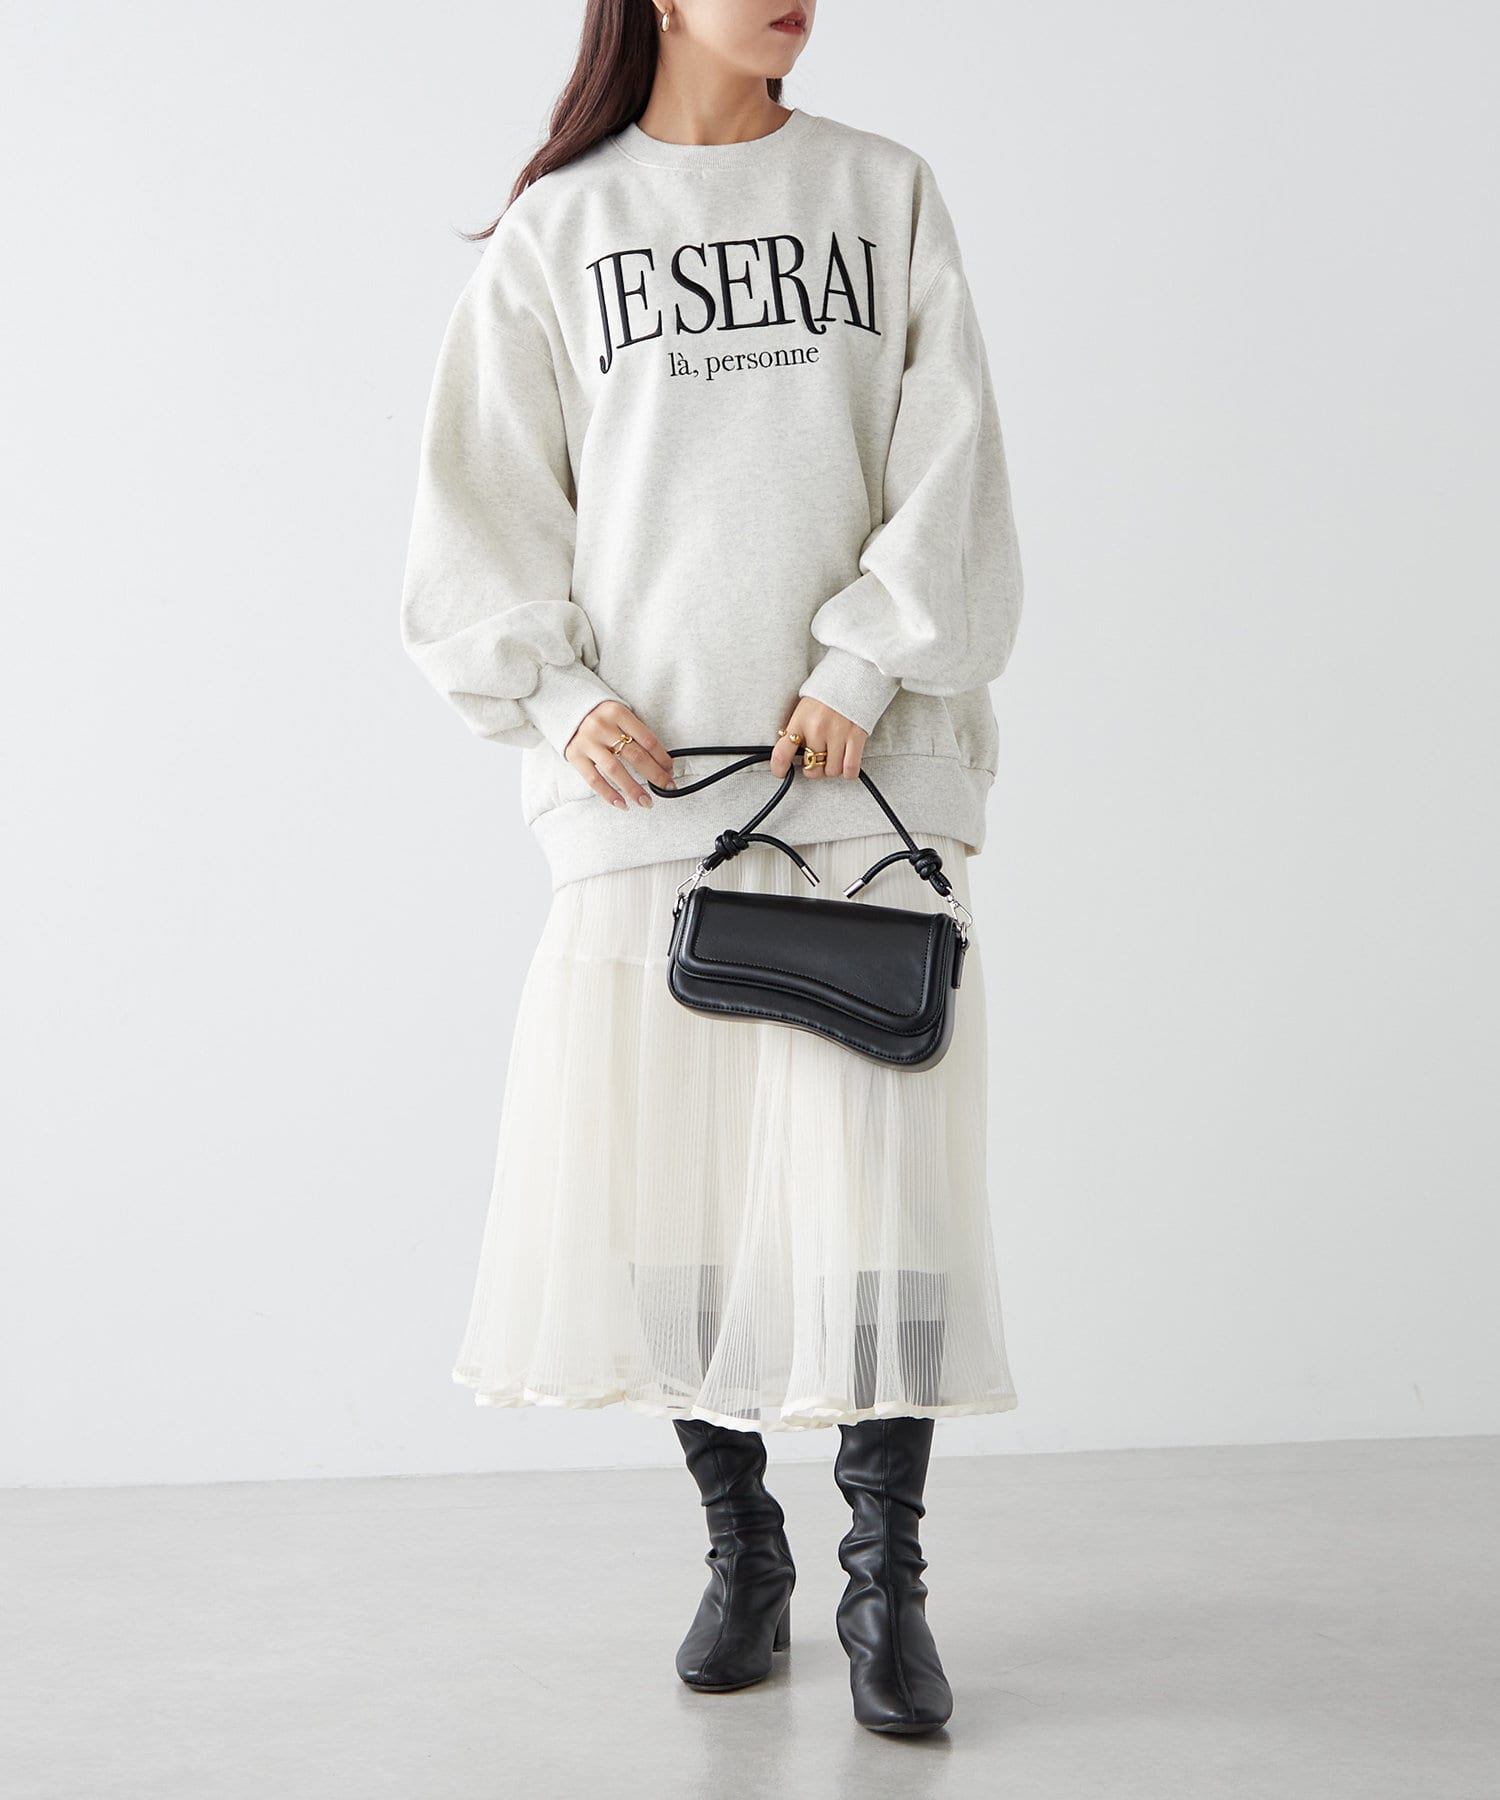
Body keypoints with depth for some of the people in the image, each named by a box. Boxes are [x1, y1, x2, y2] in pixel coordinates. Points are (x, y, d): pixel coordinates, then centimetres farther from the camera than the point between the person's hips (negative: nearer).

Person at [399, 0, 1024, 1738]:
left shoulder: (885, 192, 10)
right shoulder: (558, 225, 9)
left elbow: (947, 468, 2)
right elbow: (482, 492, 7)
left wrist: (867, 668, -10)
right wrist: (556, 693, -6)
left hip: (861, 770, 0)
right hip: (642, 780, 1)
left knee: (876, 1161, -4)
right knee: (658, 1165, 2)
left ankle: (886, 1578, 10)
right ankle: (739, 1544, 20)